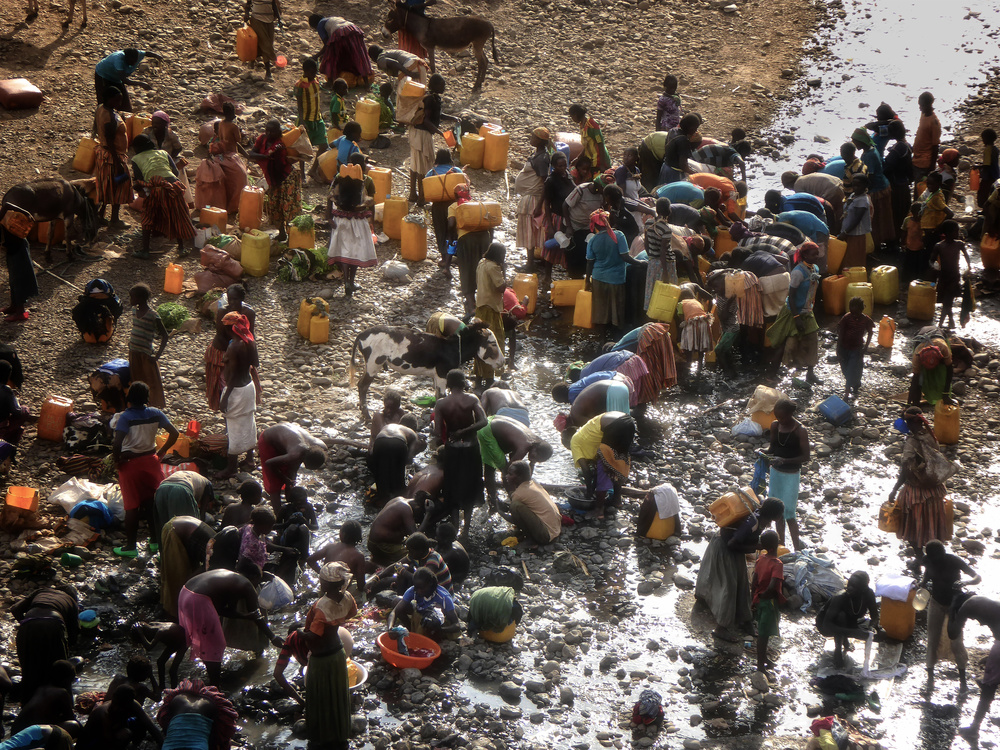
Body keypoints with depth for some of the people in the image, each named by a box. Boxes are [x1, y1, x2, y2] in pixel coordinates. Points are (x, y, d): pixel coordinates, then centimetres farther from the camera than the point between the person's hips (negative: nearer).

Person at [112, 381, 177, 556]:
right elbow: (174, 433, -2)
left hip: (130, 462, -4)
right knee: (153, 502, 15)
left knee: (131, 506, 4)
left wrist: (117, 460, -11)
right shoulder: (155, 414, -5)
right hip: (150, 460, 4)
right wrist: (162, 452, 8)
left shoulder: (125, 417, -18)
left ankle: (130, 546, 10)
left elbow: (117, 443, -28)